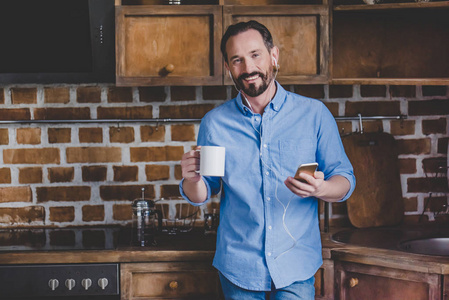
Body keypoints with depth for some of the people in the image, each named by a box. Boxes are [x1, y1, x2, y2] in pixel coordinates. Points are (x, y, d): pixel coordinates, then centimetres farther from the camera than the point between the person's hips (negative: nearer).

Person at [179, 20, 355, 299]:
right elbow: (201, 195, 6)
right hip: (238, 267, 2)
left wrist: (320, 189, -22)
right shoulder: (215, 122, 1)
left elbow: (345, 180, 1)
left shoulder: (314, 114, -3)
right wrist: (193, 179, -17)